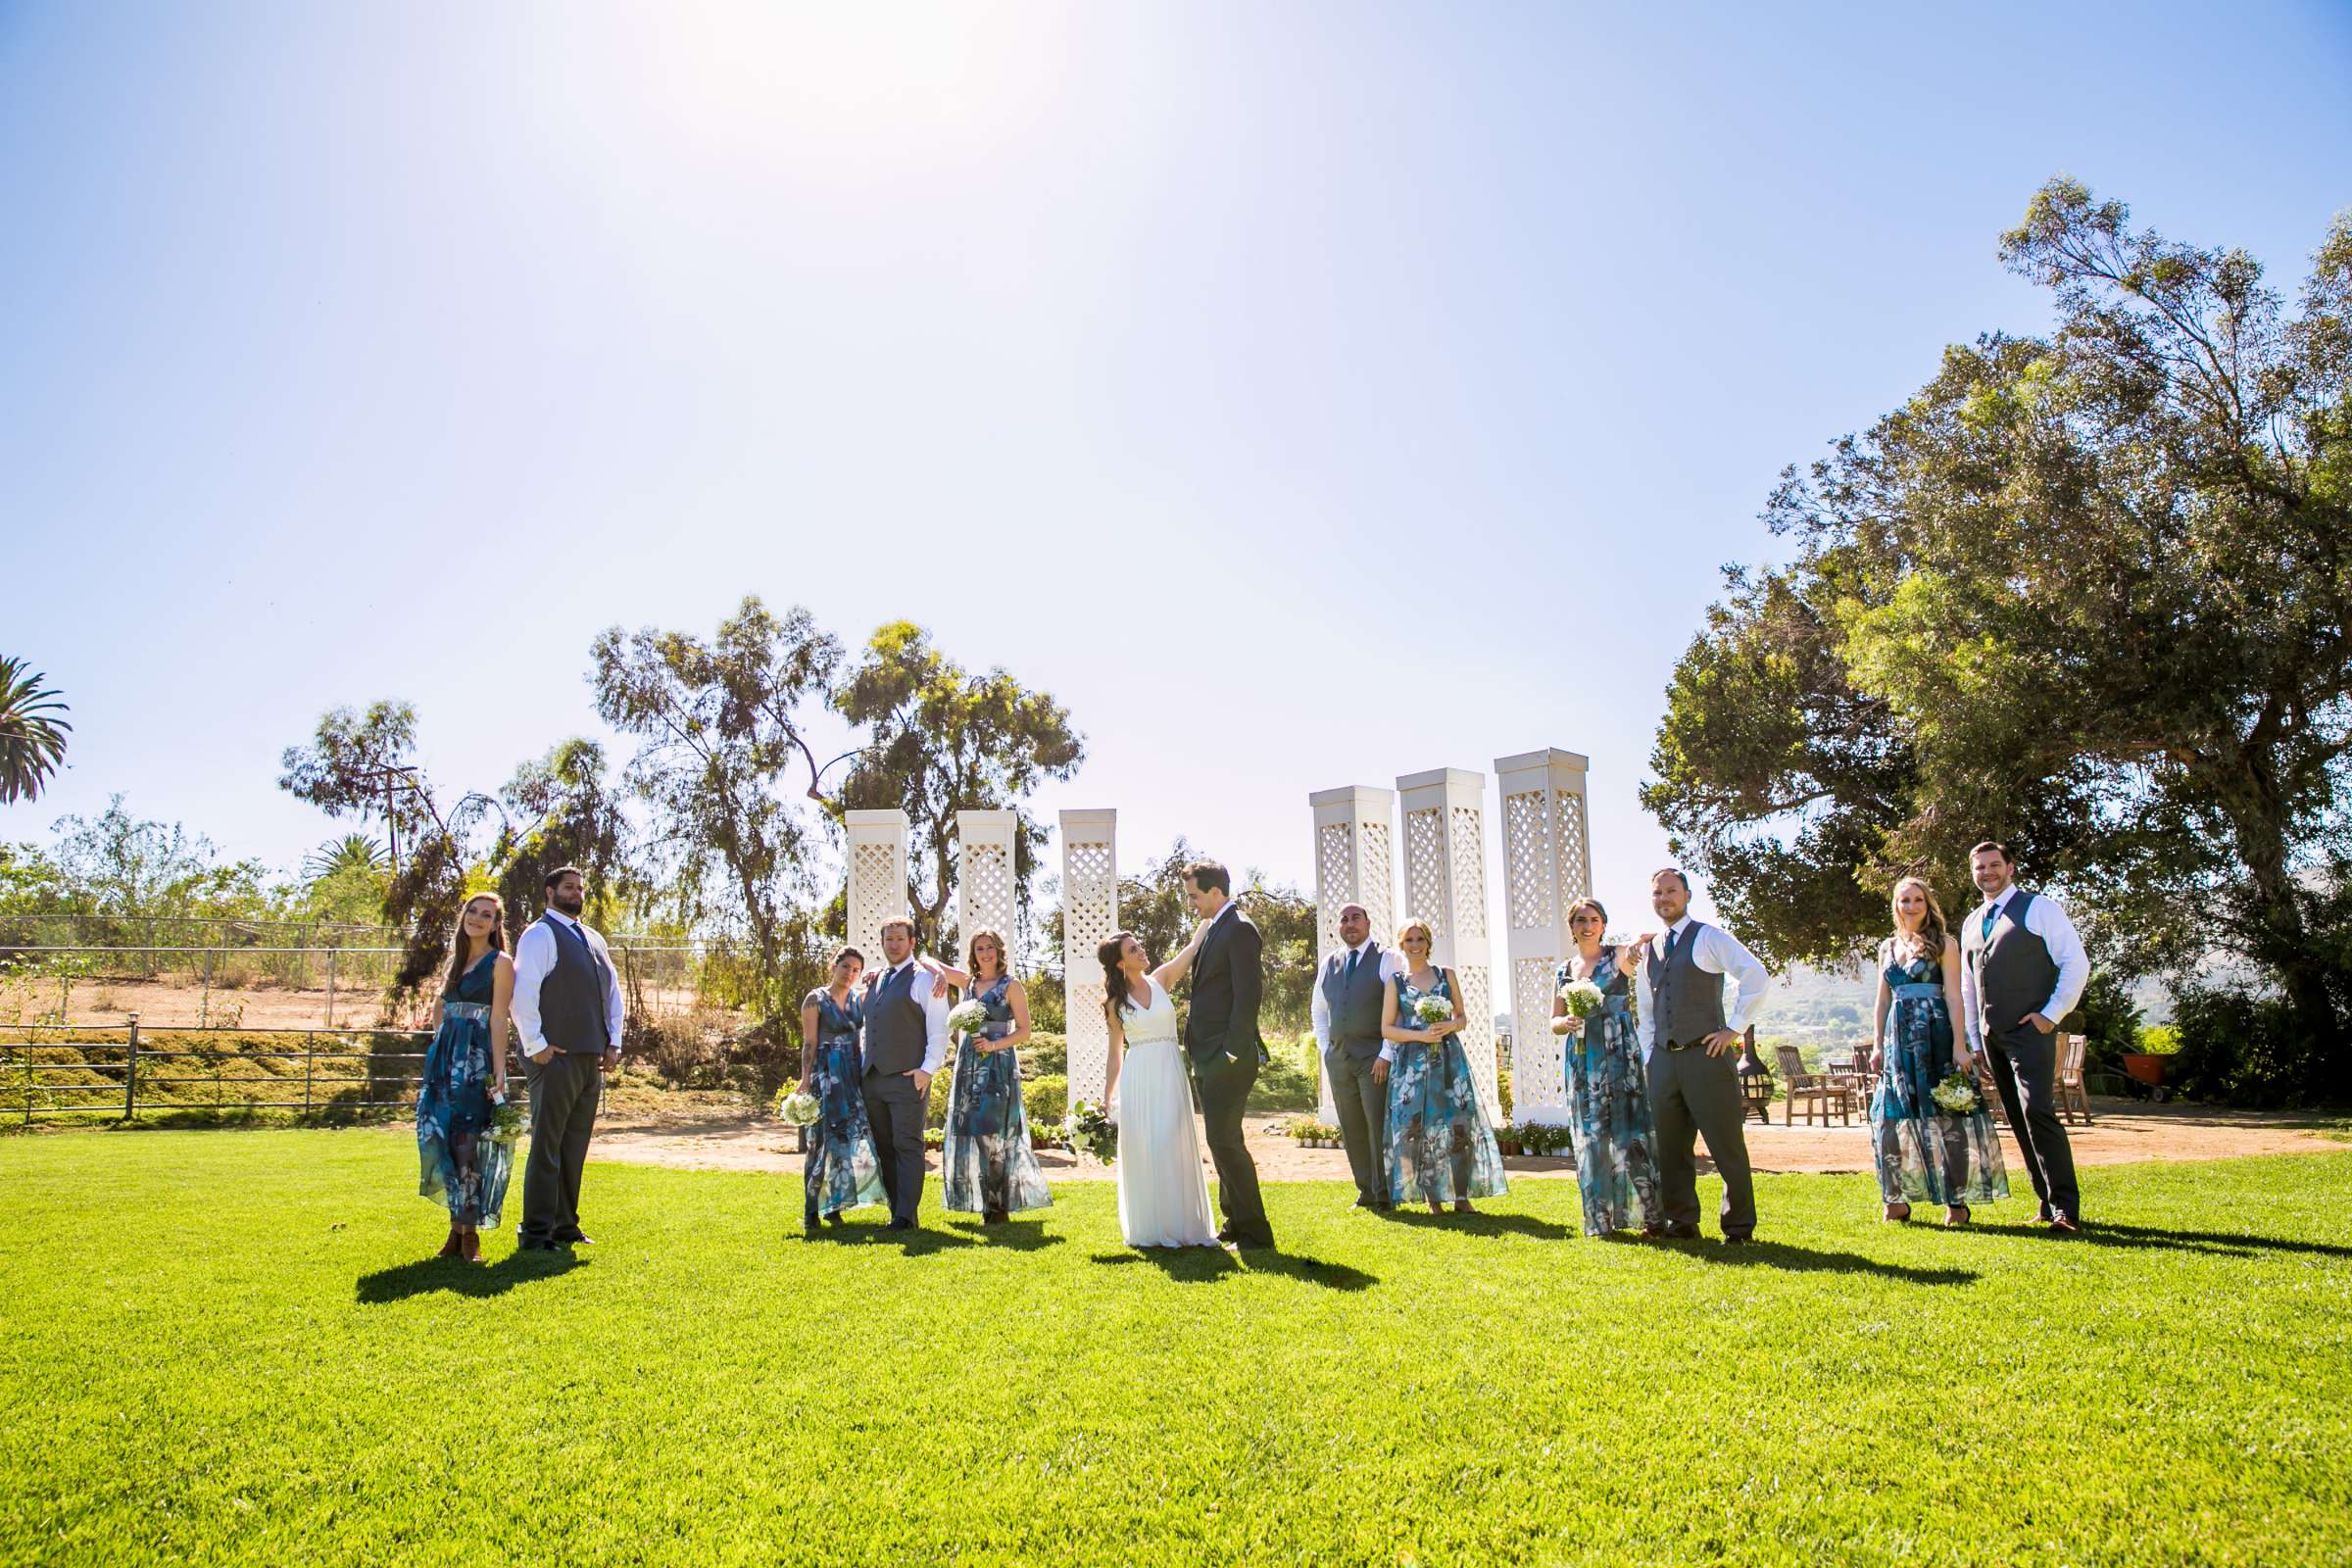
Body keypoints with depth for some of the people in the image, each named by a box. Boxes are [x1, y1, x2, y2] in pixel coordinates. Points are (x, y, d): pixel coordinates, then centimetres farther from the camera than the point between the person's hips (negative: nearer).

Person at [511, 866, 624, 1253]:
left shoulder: (594, 940, 19)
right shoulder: (540, 934, -5)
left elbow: (613, 992, 22)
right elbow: (522, 994, -13)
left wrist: (613, 1044, 12)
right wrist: (535, 1046, -15)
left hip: (591, 1061, 8)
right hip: (556, 1059, -7)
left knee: (575, 1148, 12)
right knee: (547, 1147, -4)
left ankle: (565, 1226, 20)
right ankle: (537, 1233, 2)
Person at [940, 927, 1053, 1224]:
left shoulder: (1010, 985, -2)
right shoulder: (970, 983, 11)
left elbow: (1024, 1030, -4)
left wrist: (994, 1045, -16)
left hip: (998, 1065, -5)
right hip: (968, 1065, 5)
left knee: (993, 1132, -6)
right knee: (969, 1131, 4)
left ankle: (999, 1205, 2)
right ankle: (982, 1201, 12)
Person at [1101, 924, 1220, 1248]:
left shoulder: (1160, 980, 5)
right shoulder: (1115, 1002, 4)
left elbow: (1194, 945, -1)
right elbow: (1116, 1052, 11)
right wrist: (1108, 1096, 13)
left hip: (1170, 1074, 0)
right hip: (1137, 1078, 0)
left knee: (1175, 1147, -1)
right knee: (1141, 1150, 2)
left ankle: (1181, 1224, 9)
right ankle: (1149, 1227, 13)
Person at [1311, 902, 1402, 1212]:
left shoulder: (1387, 959, -2)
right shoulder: (1330, 963, 14)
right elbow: (1318, 1009, 22)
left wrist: (1387, 1054, -15)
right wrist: (1325, 1047, 12)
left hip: (1375, 1058, -5)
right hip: (1338, 1058, 5)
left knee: (1380, 1127, -5)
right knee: (1351, 1129, 8)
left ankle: (1384, 1194, 4)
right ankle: (1366, 1190, 17)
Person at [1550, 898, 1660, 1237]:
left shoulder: (1619, 955, 2)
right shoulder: (1564, 971, 14)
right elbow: (1554, 1022, 16)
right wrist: (1568, 1022, -6)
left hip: (1619, 1055, -4)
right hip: (1581, 1061, 4)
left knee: (1628, 1132, -6)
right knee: (1591, 1139, 5)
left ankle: (1650, 1216, 3)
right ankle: (1601, 1219, 13)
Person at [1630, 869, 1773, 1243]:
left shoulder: (1709, 937, -3)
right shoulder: (1647, 949, 15)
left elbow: (1757, 977, -12)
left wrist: (1735, 1028, -12)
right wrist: (1648, 1056, 12)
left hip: (1705, 1054, -6)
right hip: (1663, 1059, 6)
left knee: (1726, 1144, 0)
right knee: (1670, 1146, 10)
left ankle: (1739, 1226, 10)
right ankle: (1681, 1222, 21)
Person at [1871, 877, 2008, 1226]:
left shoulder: (1944, 944, 1)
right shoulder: (1888, 947, 14)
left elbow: (1954, 997, -6)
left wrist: (1959, 1046, -12)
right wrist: (1877, 1045, 11)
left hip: (1936, 1034, -4)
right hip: (1900, 1038, 5)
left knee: (1947, 1114, -3)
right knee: (1895, 1117, 3)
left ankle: (1956, 1199, 5)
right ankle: (1897, 1198, 10)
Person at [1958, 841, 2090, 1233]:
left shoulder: (2039, 908, -1)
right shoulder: (1971, 924, 18)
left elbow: (2076, 964, -6)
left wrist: (2051, 1014, -12)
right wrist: (1974, 1041, 17)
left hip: (2030, 1031, -7)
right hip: (1992, 1038, 7)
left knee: (2038, 1112, -17)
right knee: (2019, 1122, 8)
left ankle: (2066, 1209, -13)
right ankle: (2049, 1203, 15)